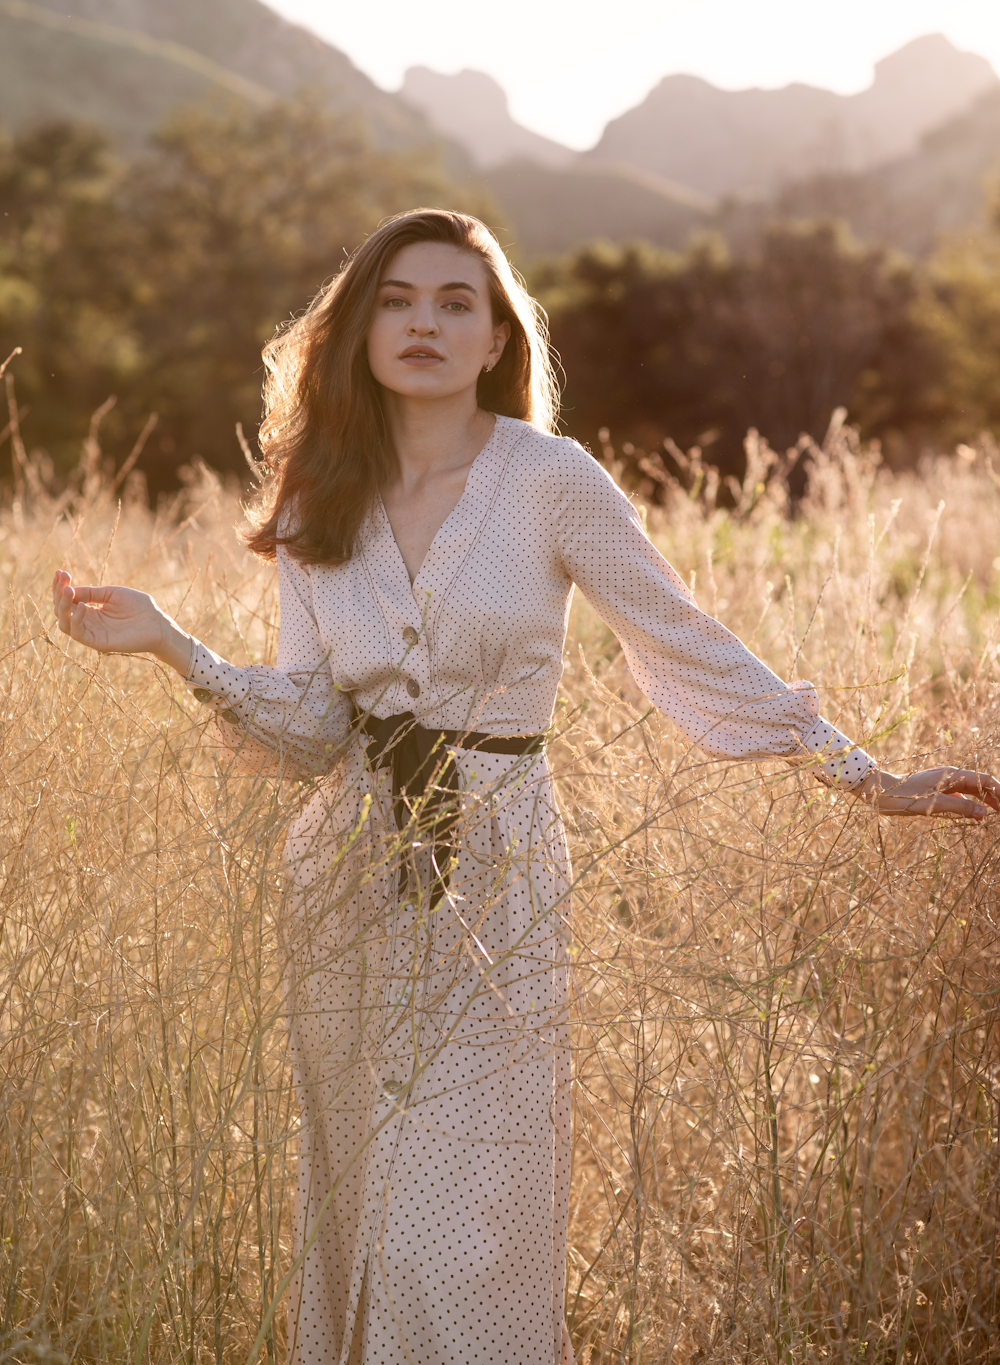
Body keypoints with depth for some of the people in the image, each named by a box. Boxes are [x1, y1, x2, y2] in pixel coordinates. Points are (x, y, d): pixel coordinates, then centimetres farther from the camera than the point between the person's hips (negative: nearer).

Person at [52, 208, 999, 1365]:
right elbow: (311, 728, -1)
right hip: (351, 876, 4)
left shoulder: (551, 480, -8)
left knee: (467, 1217, -3)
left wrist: (870, 779, -5)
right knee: (357, 1196, 14)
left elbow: (692, 650, -3)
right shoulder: (319, 502, 5)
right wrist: (169, 646, -14)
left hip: (495, 876, -4)